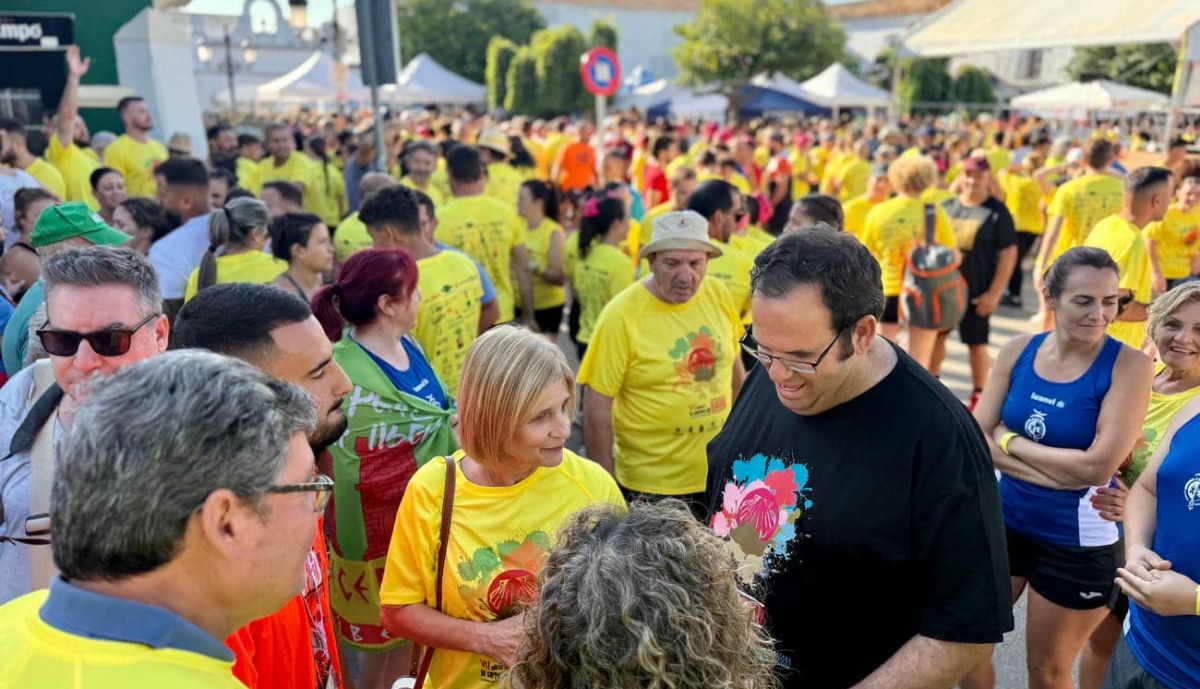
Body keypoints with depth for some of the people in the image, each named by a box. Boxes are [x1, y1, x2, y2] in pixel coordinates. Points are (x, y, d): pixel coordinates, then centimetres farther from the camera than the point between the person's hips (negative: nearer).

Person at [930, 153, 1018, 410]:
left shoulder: (997, 212, -7)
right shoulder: (946, 206, 4)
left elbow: (1008, 254, -8)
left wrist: (994, 293, -13)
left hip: (977, 291, -4)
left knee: (976, 343, 6)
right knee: (935, 335, 12)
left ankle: (979, 395, 21)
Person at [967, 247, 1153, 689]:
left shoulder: (1129, 365, -15)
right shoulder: (1019, 350, -6)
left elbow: (1098, 467, -22)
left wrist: (1011, 441, -13)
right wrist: (1057, 472, -18)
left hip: (1077, 542, -3)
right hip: (1005, 520, 4)